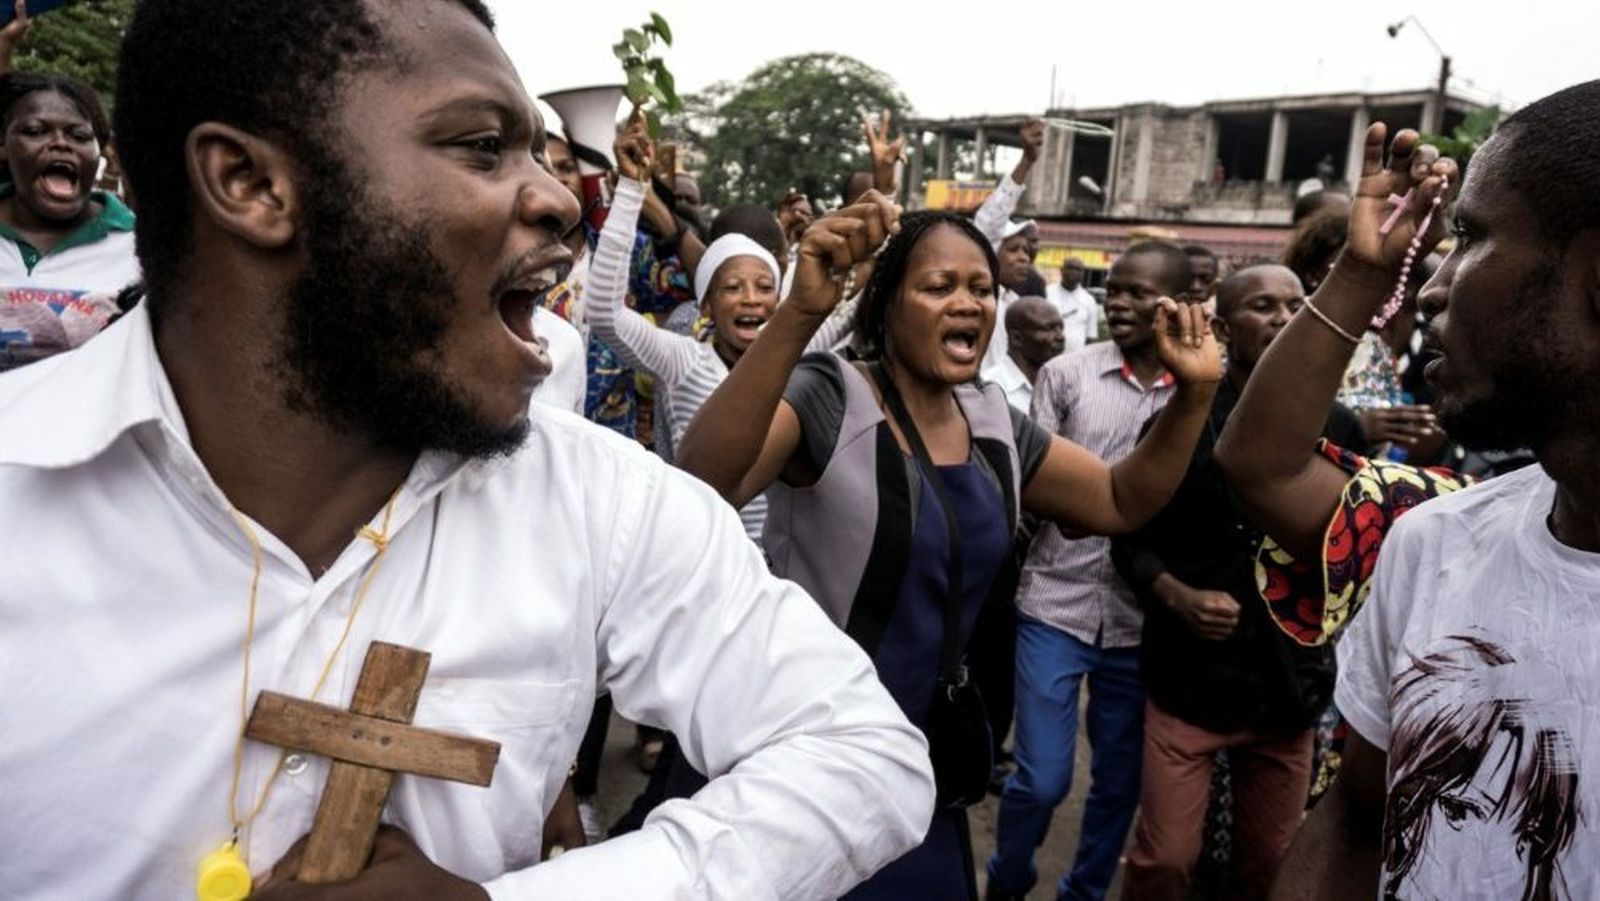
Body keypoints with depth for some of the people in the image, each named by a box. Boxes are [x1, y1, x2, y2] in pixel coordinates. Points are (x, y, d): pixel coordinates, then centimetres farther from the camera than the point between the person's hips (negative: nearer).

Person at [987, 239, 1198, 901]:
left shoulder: (1207, 391, 1)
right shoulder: (1065, 374, -1)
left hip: (1142, 619, 2)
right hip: (1056, 604, -2)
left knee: (1120, 782, 14)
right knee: (1041, 779, 1)